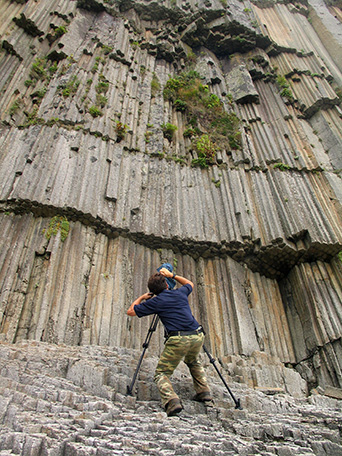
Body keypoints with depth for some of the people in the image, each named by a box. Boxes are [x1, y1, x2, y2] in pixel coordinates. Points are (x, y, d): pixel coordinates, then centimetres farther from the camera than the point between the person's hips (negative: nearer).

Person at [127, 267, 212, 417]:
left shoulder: (155, 301, 5)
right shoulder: (180, 293, 16)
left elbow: (130, 311, 15)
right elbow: (190, 284, 42)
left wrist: (141, 297, 30)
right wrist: (172, 275, 40)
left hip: (178, 339, -5)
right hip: (197, 336, 5)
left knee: (161, 373, 8)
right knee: (194, 362, 35)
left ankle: (172, 401, -15)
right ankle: (204, 392, 26)